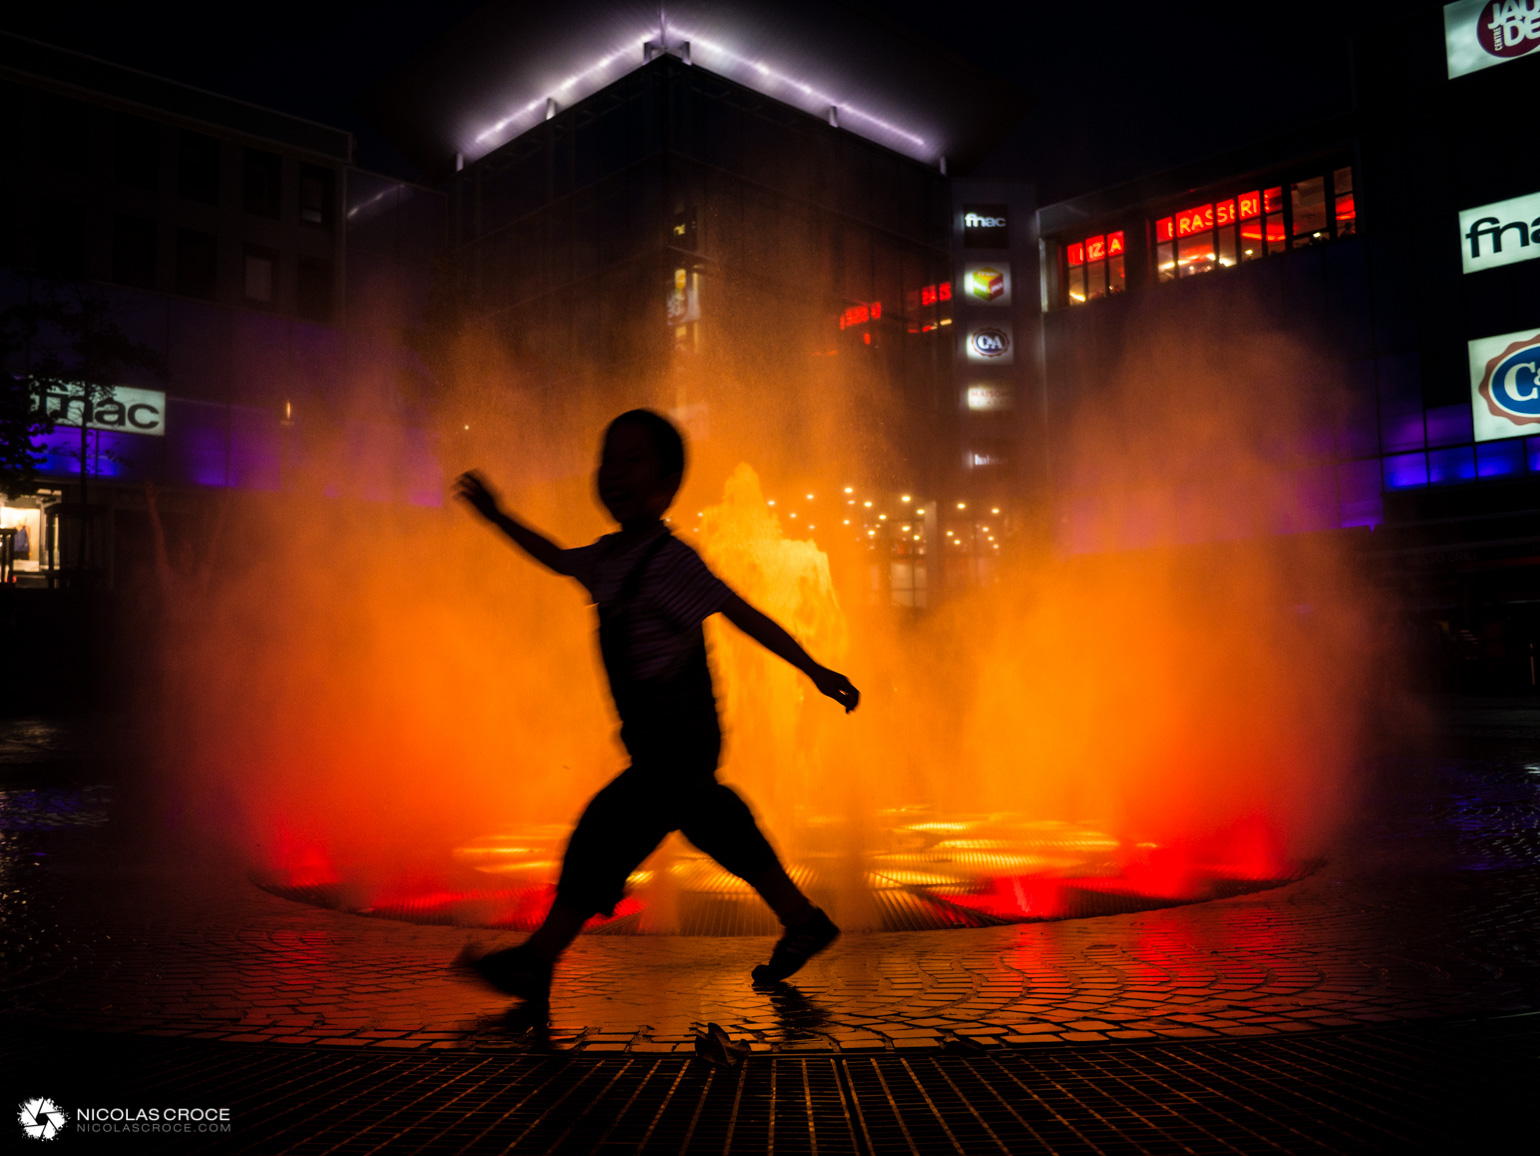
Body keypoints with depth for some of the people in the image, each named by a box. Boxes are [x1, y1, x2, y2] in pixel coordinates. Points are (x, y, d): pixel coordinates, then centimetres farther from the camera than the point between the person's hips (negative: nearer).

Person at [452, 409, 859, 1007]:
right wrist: (498, 516, 25)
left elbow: (742, 615, -18)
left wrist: (815, 671, -17)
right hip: (655, 744, 9)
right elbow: (559, 559, 27)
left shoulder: (671, 561, -18)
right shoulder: (608, 559, 8)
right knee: (720, 830, 15)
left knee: (608, 828, -8)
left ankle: (536, 959, 2)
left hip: (683, 741, -9)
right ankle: (805, 923, 28)